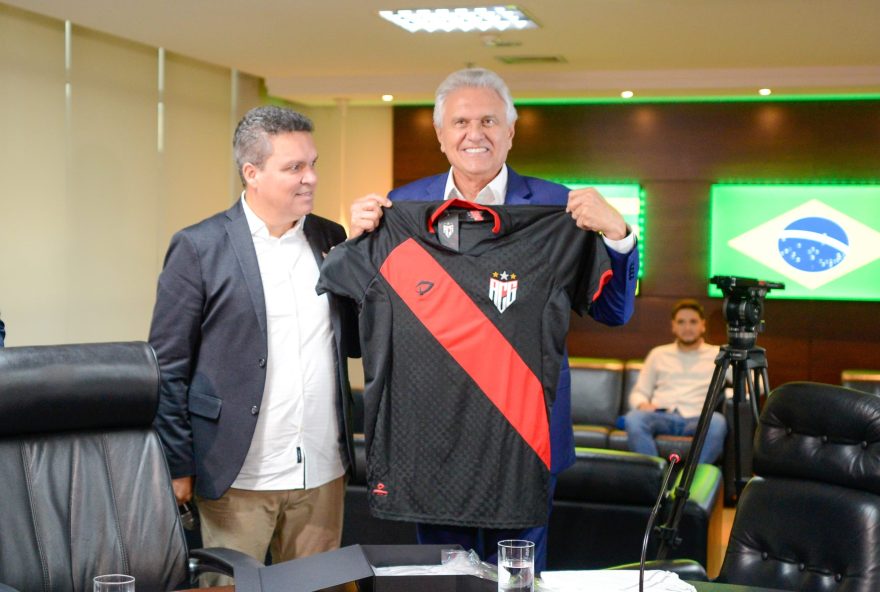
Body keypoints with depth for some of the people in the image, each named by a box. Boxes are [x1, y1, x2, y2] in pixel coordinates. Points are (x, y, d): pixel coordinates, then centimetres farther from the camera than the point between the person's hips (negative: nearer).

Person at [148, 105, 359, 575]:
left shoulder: (329, 239, 8)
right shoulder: (199, 248, -6)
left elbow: (355, 343, 9)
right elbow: (169, 368, -4)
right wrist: (178, 468, -6)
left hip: (322, 473, 4)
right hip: (237, 478, -4)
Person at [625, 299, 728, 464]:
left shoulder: (718, 355, 19)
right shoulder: (658, 354, 24)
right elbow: (638, 393, 21)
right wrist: (642, 404, -3)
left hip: (697, 419, -1)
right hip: (661, 417, 1)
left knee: (717, 421, -37)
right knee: (634, 417, -33)